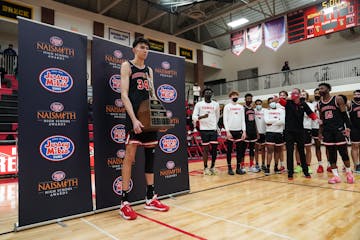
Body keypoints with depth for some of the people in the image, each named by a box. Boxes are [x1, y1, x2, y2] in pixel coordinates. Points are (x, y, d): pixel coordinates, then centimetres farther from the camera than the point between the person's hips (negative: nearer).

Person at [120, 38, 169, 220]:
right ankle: (124, 202, 0)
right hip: (134, 116, -6)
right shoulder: (127, 66, 2)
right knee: (130, 155, -9)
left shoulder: (149, 70, 19)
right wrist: (134, 119, -20)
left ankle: (150, 198, 16)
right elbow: (124, 95, -9)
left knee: (150, 154, 6)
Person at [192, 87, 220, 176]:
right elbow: (194, 117, -7)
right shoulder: (199, 104, -1)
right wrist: (202, 116, -24)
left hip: (213, 129, 3)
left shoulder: (216, 104, 7)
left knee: (215, 148, 1)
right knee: (206, 149, 2)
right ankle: (205, 168, 13)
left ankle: (212, 167, 17)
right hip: (204, 129, -2)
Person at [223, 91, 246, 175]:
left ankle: (238, 167, 13)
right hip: (230, 131, -4)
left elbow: (243, 120, 11)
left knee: (239, 150, 5)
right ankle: (229, 168, 9)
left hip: (239, 131, 4)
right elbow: (225, 120, -6)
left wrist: (244, 131, 1)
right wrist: (227, 131, -14)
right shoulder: (227, 106, 0)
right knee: (229, 150, 1)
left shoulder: (241, 107, 13)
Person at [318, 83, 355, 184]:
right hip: (327, 131, 4)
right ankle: (336, 176, 11)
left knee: (343, 152, 1)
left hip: (339, 129, -4)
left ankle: (349, 173, 19)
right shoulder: (320, 104, 10)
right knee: (331, 154, 4)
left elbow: (344, 114, -5)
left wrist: (348, 127, -14)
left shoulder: (338, 99, -3)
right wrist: (320, 132, 10)